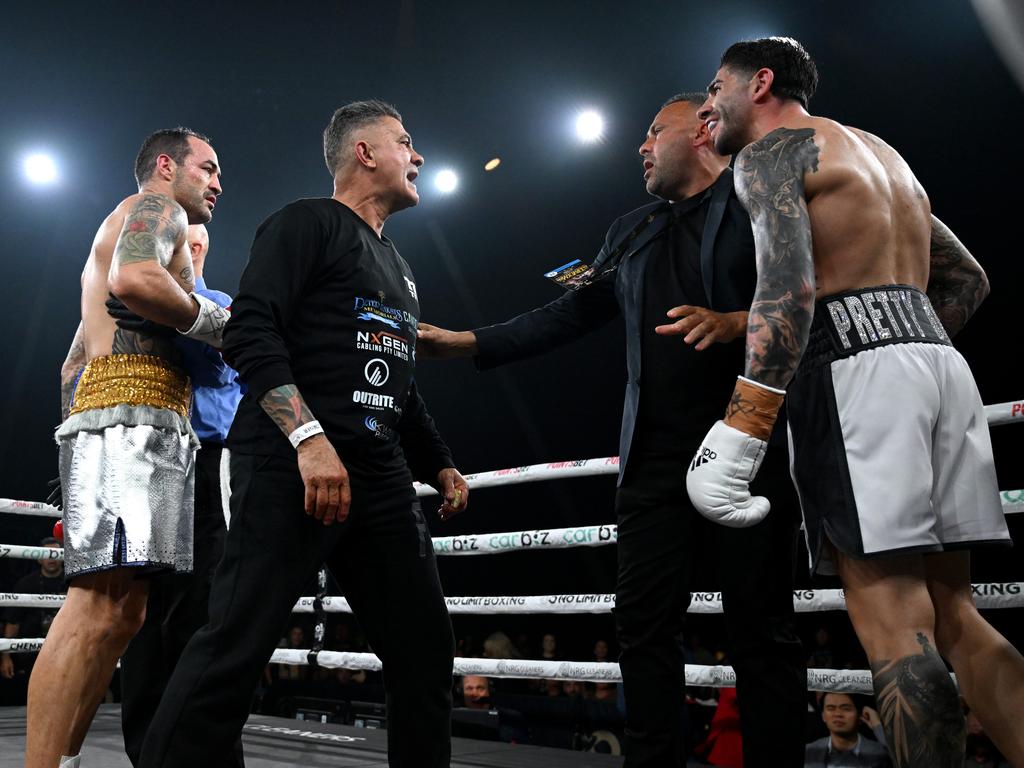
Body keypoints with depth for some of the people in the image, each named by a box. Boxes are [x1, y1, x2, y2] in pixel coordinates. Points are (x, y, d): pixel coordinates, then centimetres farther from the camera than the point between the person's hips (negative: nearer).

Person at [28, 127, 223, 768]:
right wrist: (218, 322, -5)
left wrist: (76, 441, 28)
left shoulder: (125, 227, 36)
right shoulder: (156, 206, 7)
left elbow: (74, 360, 32)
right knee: (102, 603, -19)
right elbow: (133, 279, -19)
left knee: (120, 610, 5)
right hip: (131, 409, -10)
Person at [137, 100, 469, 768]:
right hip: (291, 465, -8)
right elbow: (250, 331, -12)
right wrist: (309, 437, -23)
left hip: (382, 478, 8)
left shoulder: (398, 268, 27)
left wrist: (440, 464, 21)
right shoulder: (309, 223, 2)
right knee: (237, 648, -11)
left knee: (426, 649, 6)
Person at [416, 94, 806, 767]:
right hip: (659, 459, 5)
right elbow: (570, 316, 19)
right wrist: (464, 342, 14)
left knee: (762, 630, 1)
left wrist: (737, 322, -21)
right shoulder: (632, 233, 22)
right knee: (644, 627, 2)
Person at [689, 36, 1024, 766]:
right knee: (953, 617, 9)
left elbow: (788, 281, -17)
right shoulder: (880, 153, 28)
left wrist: (740, 430, -23)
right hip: (939, 358, 8)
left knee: (894, 628, -8)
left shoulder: (771, 148, 2)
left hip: (856, 368, -8)